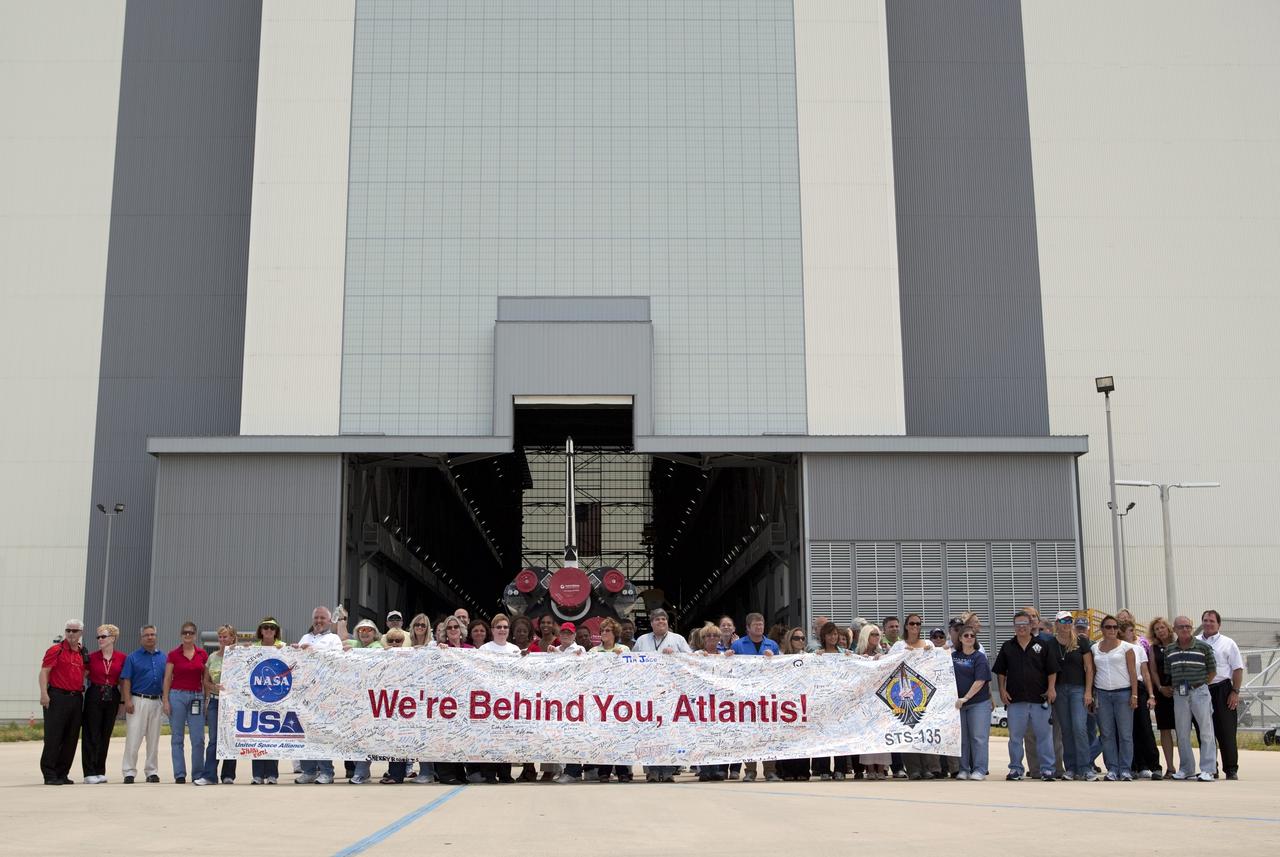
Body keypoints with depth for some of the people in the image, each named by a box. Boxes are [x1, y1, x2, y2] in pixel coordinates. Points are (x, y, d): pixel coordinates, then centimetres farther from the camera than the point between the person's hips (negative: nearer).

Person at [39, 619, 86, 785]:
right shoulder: (56, 650, -3)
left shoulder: (83, 653, 15)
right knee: (53, 738, -6)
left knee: (71, 740, 7)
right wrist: (44, 693, -20)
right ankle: (49, 775, -2)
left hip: (76, 698, 6)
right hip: (58, 697, -6)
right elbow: (44, 672, -9)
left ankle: (62, 774, 15)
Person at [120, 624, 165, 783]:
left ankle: (152, 771, 14)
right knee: (133, 738, -6)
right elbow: (126, 680, -4)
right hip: (138, 700, -4)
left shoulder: (163, 657, 12)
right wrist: (128, 701, -14)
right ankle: (129, 772, -2)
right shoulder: (133, 657, 1)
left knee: (153, 740, 8)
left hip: (156, 701, 4)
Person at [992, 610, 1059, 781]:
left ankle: (1047, 769, 9)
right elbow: (1001, 672, 12)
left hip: (1039, 697, -1)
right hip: (1015, 698, 2)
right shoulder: (1007, 647, 9)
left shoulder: (1042, 646, 4)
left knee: (1044, 734, 2)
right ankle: (1015, 768, 14)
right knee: (1015, 735, 6)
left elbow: (1052, 670, 3)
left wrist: (1051, 688, -7)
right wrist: (1002, 690, 3)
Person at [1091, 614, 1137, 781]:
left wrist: (1134, 695, -8)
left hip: (1123, 692, -3)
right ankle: (1112, 769, 8)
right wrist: (1092, 695, 6)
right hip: (1102, 694, 3)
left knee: (1125, 734, -2)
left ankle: (1125, 769, 3)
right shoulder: (1095, 648, 10)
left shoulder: (1126, 647, 1)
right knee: (1107, 734, 3)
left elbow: (1133, 673, -1)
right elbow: (1092, 673, 12)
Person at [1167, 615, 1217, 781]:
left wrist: (1202, 685, -1)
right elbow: (1167, 672, 16)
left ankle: (1207, 770, -3)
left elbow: (1212, 671, 4)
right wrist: (1171, 687, 4)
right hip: (1179, 694, 4)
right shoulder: (1169, 650, 8)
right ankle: (1186, 769, 17)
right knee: (1182, 733, 8)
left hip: (1199, 691, -3)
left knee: (1206, 731, -5)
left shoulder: (1203, 647, -2)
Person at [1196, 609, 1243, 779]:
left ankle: (1231, 770, 3)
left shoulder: (1228, 643, 3)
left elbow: (1238, 669, 1)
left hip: (1222, 690, -3)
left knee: (1226, 732, -3)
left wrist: (1235, 692, -7)